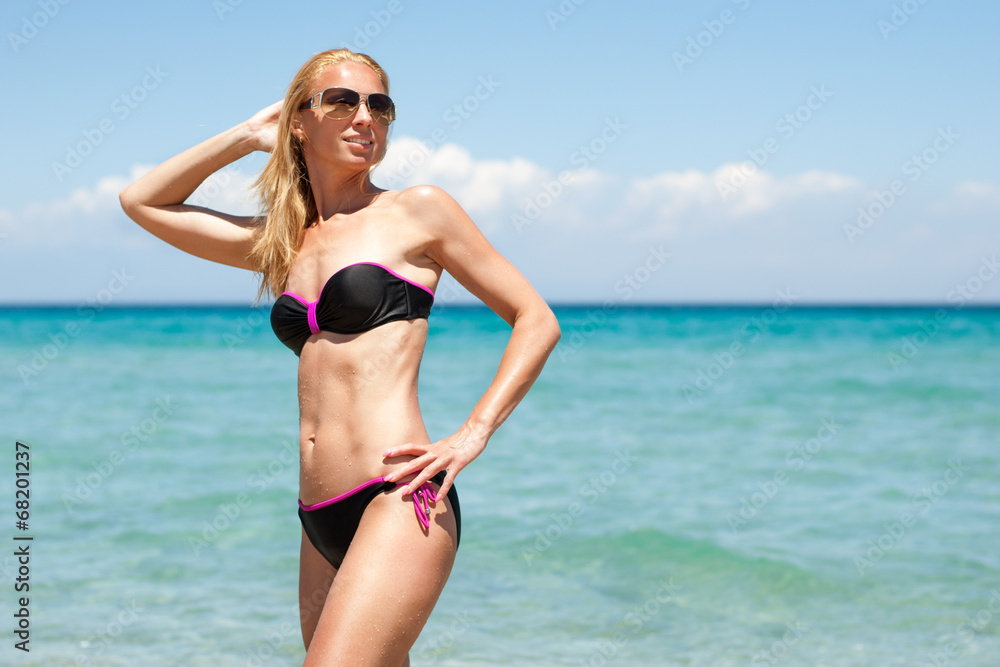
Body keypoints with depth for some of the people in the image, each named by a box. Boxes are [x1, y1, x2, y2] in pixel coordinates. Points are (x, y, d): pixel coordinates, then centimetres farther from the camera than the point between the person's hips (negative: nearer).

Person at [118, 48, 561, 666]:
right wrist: (249, 135, 19)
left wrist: (472, 435, -5)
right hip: (323, 522, 7)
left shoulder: (417, 211, 3)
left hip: (399, 504, -6)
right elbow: (143, 201, 26)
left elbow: (538, 321, 5)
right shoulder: (283, 241, 18)